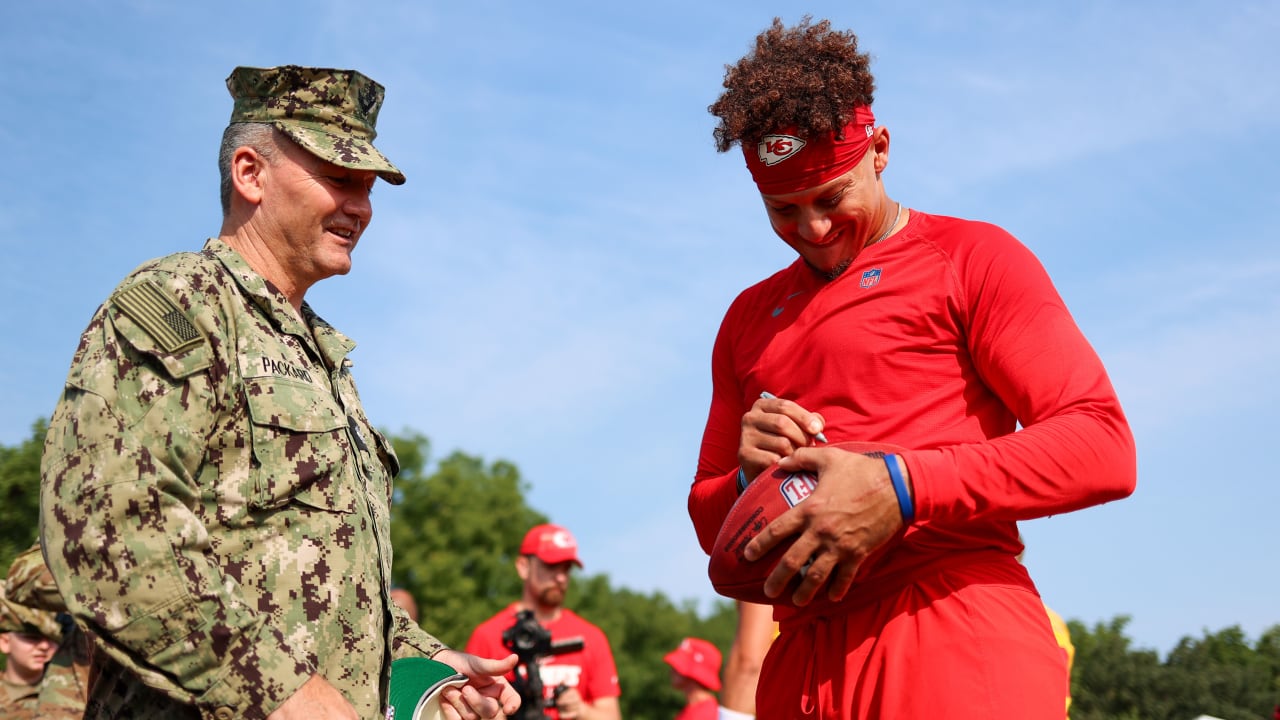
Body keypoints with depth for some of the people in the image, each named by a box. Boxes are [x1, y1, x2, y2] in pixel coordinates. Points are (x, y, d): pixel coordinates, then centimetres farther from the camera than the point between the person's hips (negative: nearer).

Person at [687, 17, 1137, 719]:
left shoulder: (972, 258, 4)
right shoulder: (749, 318, 21)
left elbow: (1104, 448, -7)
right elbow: (710, 522, 26)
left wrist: (898, 488, -17)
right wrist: (749, 479, 1)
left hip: (959, 647, -5)